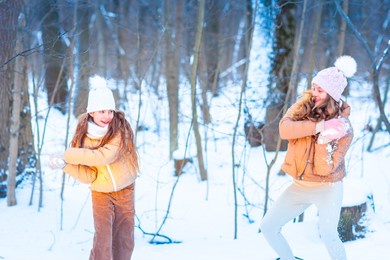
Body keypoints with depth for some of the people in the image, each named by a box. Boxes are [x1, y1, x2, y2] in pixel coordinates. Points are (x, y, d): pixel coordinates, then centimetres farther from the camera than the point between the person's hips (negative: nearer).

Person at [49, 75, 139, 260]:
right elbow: (88, 175, -12)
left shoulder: (120, 128, -18)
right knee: (102, 241, -12)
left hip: (126, 191, 0)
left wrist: (69, 155, -27)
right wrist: (65, 164, -29)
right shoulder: (83, 136, -11)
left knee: (125, 241, 8)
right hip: (101, 193, 0)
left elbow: (104, 156, -32)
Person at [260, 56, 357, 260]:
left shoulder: (344, 127, -15)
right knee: (268, 227, 5)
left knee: (328, 235, -23)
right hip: (300, 186, 5)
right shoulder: (304, 105, -4)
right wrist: (320, 126, -31)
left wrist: (324, 140, -35)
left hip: (327, 187, -5)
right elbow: (284, 129, -23)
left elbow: (326, 168, -21)